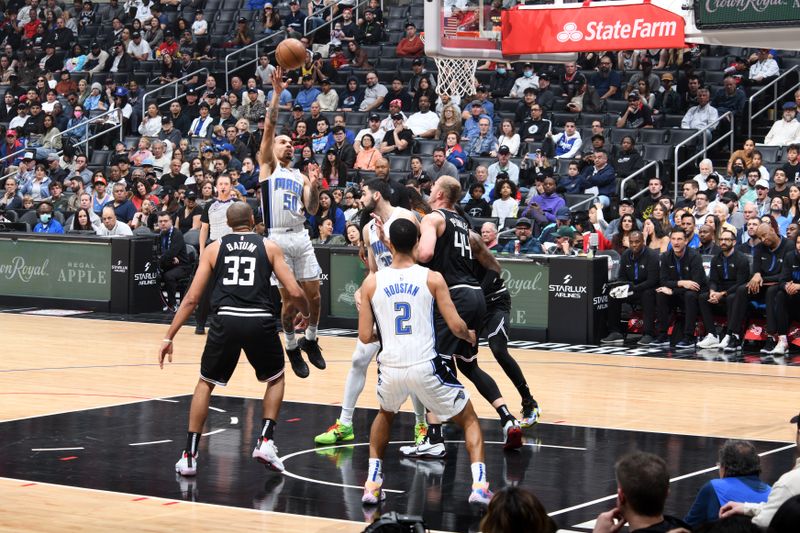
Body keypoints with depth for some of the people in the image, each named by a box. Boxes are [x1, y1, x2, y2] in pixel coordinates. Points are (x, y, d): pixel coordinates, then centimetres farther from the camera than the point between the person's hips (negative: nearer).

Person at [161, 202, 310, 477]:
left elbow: (192, 297, 9)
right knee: (276, 379, 26)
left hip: (226, 320, 1)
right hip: (260, 321, 0)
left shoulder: (213, 248, 15)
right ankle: (266, 441, 11)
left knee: (205, 383, 21)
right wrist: (306, 314, 27)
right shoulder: (269, 247, 13)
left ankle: (189, 455, 13)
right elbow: (294, 292, 5)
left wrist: (169, 336, 11)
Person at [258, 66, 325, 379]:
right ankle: (292, 347, 16)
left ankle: (310, 340, 25)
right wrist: (277, 92, -11)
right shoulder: (268, 165, 6)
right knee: (289, 298, -1)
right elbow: (269, 127, -5)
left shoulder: (301, 176, 18)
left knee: (313, 294, 4)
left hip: (301, 237, 4)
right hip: (278, 238, -4)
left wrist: (314, 186, -8)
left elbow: (312, 209, 9)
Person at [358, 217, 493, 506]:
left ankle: (372, 482, 26)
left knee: (385, 415, 35)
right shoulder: (432, 278, -1)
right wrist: (470, 336, 19)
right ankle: (479, 484, -1)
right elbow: (455, 325, -3)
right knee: (469, 420, 17)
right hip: (425, 367, -2)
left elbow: (365, 337, 5)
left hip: (391, 368, 2)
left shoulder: (372, 282, 4)